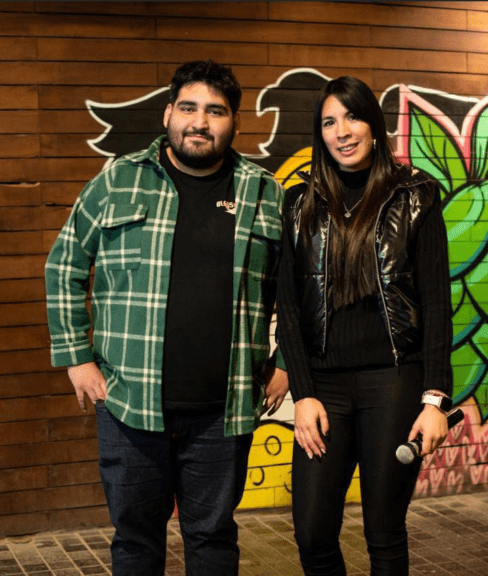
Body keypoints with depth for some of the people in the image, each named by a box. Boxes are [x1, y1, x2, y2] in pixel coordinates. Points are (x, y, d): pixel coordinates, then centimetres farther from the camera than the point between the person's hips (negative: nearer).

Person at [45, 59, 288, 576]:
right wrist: (76, 356, 3)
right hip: (129, 402, 0)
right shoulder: (117, 182, 2)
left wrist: (286, 364, 7)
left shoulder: (266, 194, 6)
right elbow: (64, 266, 8)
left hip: (223, 411, 1)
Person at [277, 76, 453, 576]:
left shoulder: (414, 197, 3)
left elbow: (436, 303, 0)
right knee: (312, 534, 0)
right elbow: (288, 307, 6)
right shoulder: (302, 205, 9)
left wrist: (435, 398, -8)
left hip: (394, 381, -2)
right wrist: (302, 394, -3)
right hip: (325, 384, 2)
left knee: (384, 533, 5)